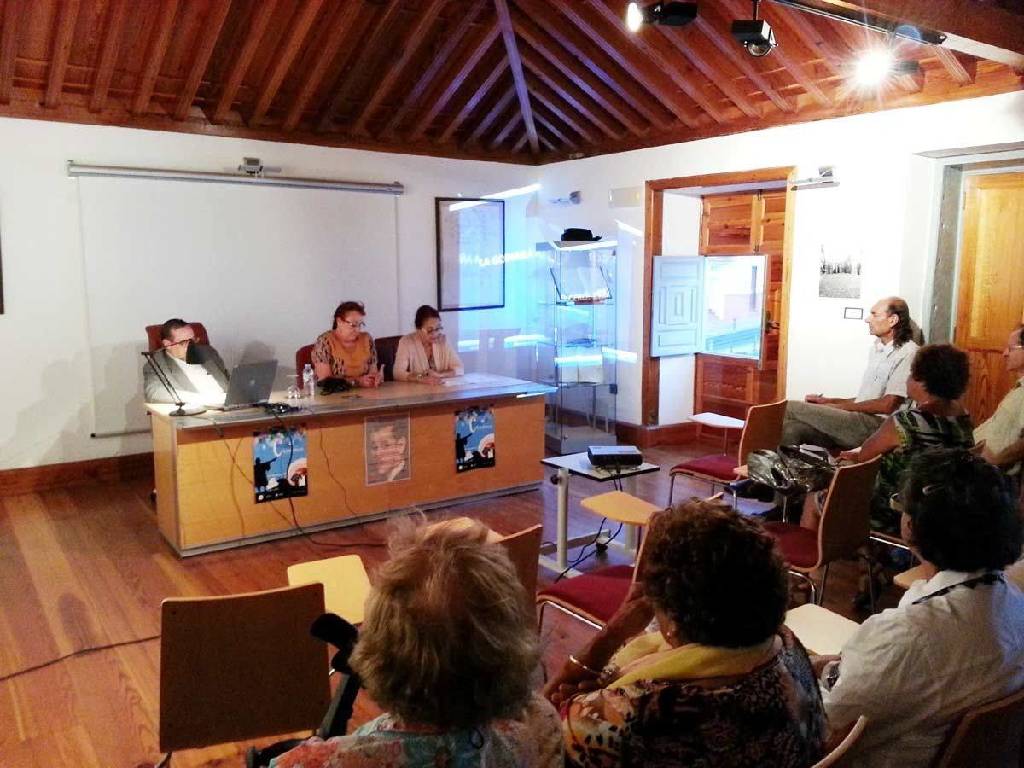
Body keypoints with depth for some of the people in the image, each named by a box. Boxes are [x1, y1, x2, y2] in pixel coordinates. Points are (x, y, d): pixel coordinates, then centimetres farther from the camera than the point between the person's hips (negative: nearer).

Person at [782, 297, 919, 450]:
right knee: (791, 429, -18)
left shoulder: (907, 353, -8)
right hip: (857, 420, 8)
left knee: (791, 407, -18)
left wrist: (839, 406, -6)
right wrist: (828, 402, 11)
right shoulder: (877, 349, 21)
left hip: (877, 424, -8)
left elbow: (887, 406, -14)